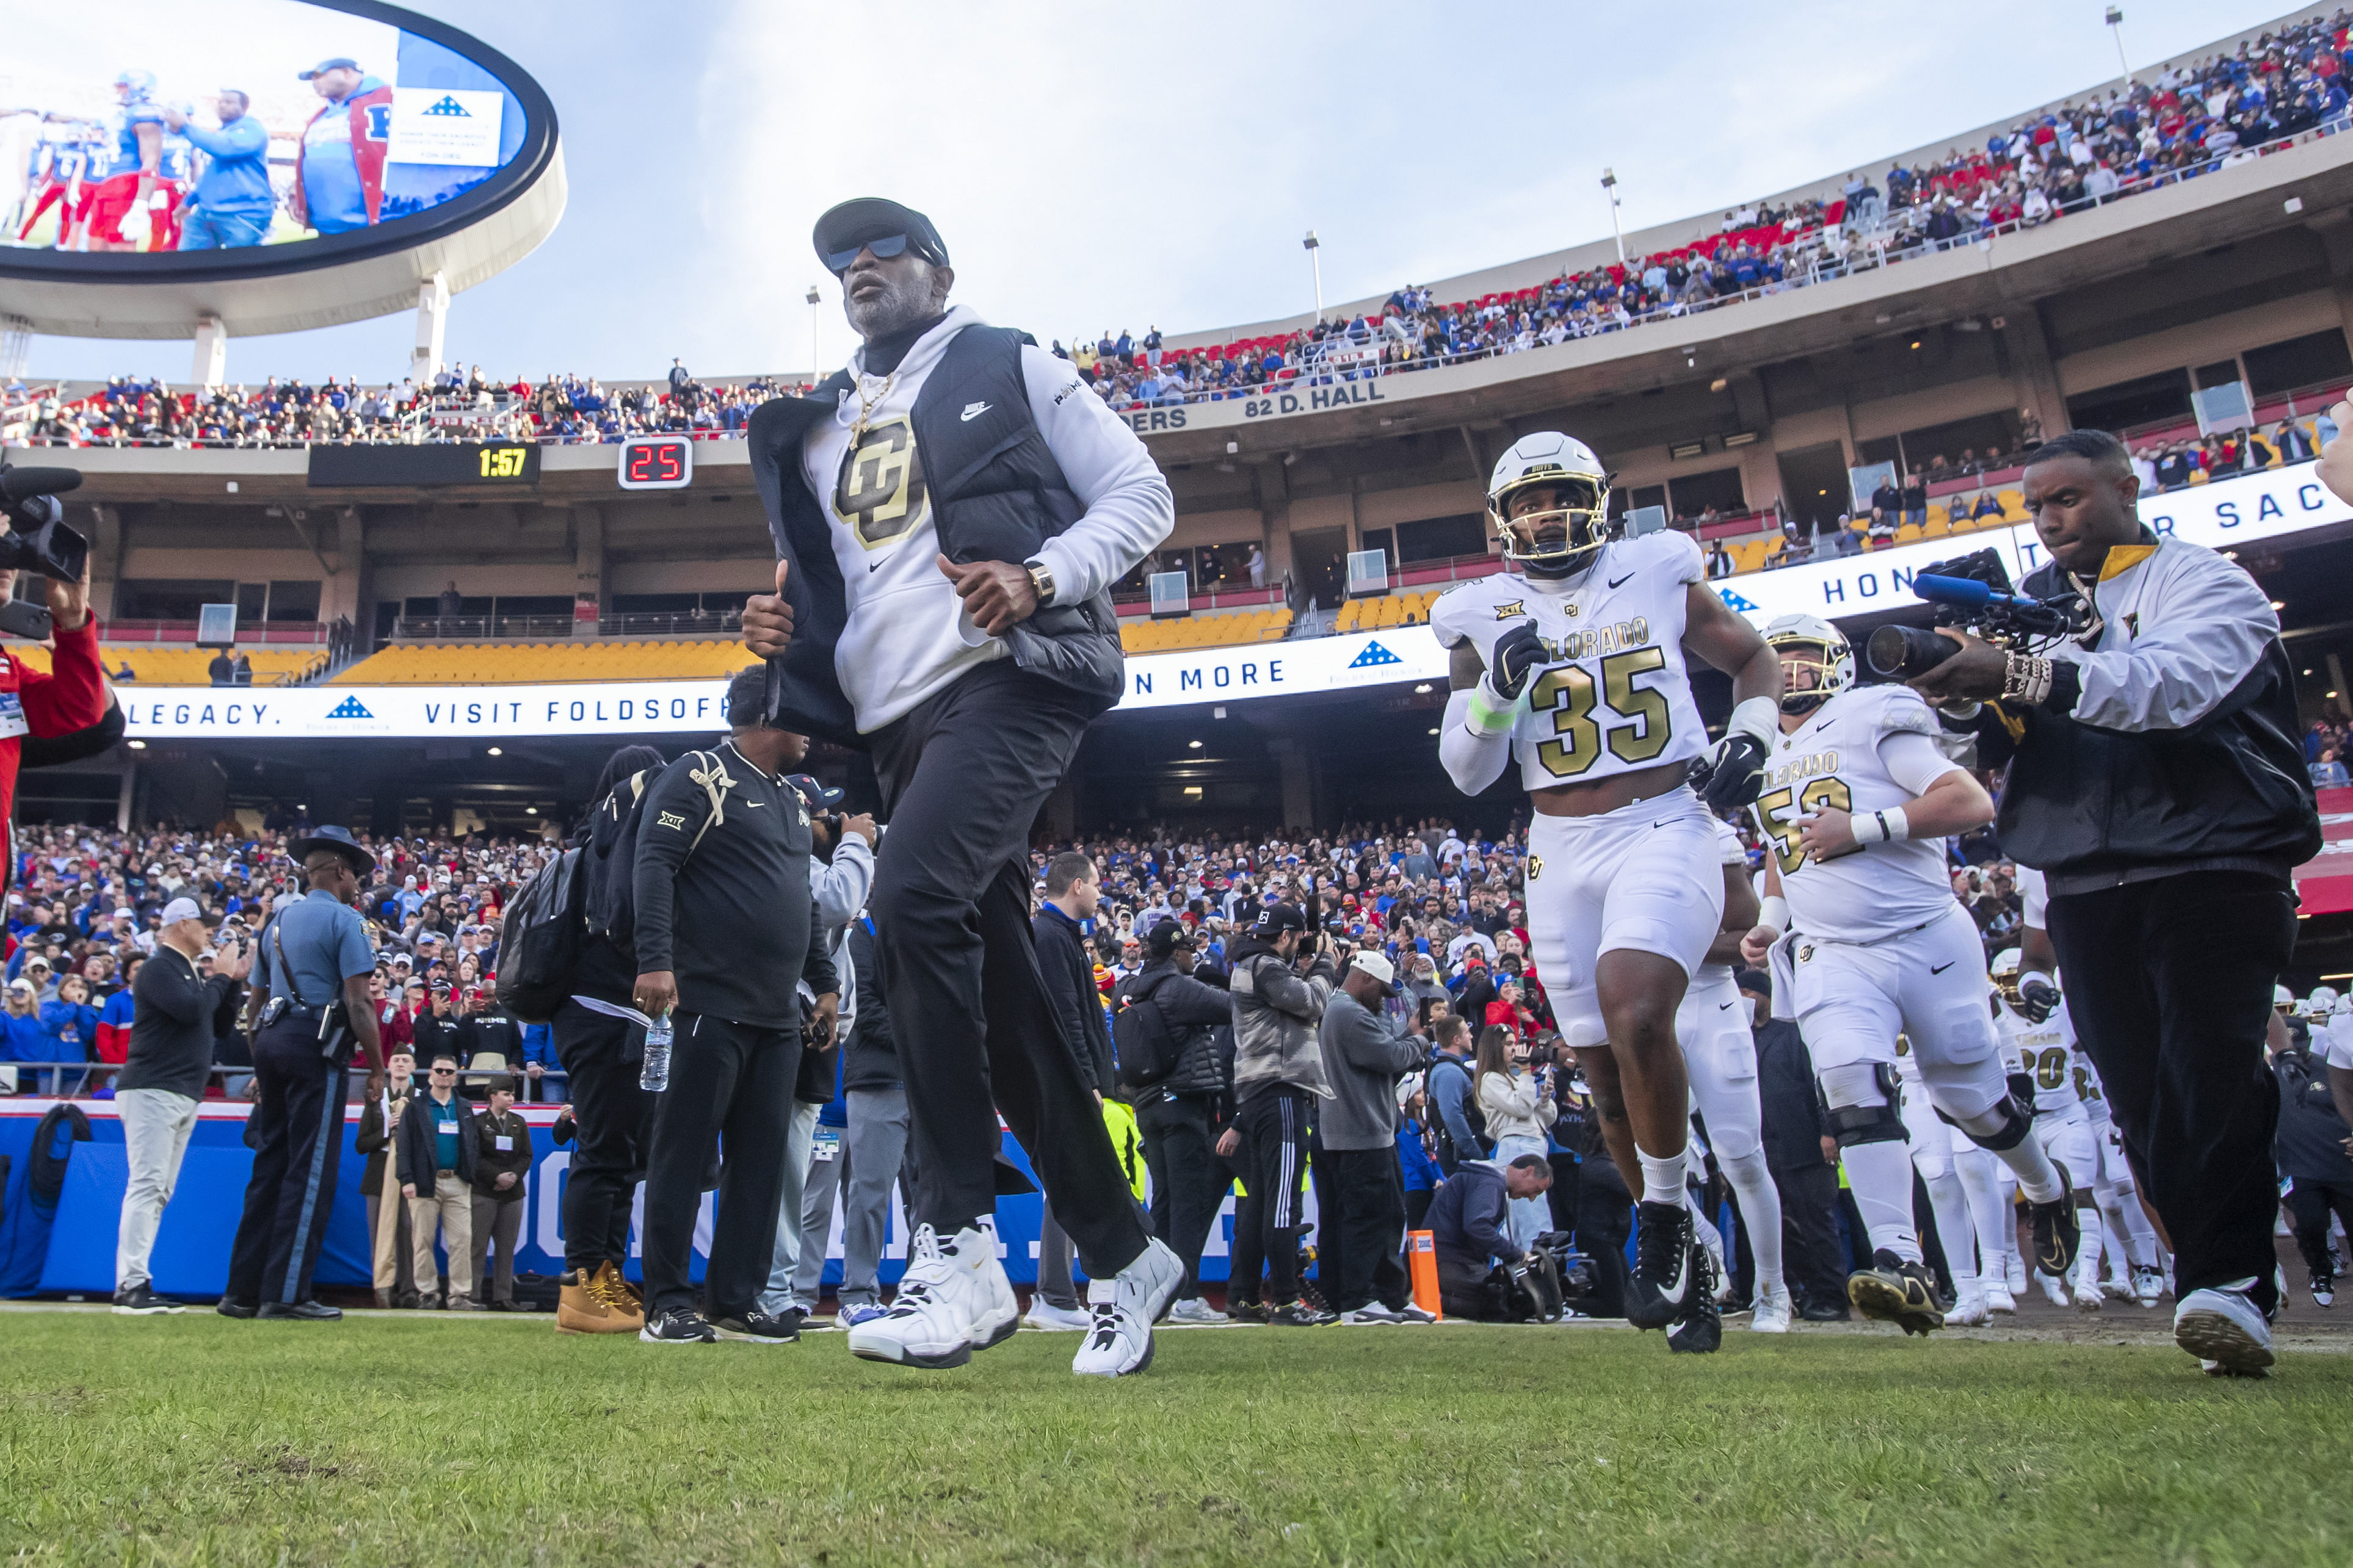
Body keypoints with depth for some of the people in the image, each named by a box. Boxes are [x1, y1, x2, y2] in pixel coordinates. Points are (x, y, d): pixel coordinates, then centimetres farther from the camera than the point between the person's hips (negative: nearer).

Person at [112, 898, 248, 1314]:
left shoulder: (191, 973, 22)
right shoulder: (159, 968, -6)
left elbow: (221, 1026, 22)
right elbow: (190, 1010, -21)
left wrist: (234, 981, 13)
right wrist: (220, 978, -6)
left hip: (185, 1097, 10)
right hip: (153, 1090, -10)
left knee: (159, 1192, 7)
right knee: (146, 1185, -14)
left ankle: (134, 1282, 9)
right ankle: (131, 1286, -16)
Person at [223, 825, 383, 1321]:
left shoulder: (279, 919, 19)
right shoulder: (344, 919, -4)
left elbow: (255, 1002, 20)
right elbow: (358, 1003, -12)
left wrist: (262, 1070, 26)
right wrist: (379, 1070, -7)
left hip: (272, 1040, 8)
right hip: (315, 1044, -8)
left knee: (270, 1164, 11)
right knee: (310, 1168, -5)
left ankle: (243, 1290, 13)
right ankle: (287, 1293, -5)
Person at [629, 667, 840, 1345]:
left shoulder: (793, 799, 21)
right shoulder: (700, 776, -3)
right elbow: (654, 867, -13)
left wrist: (825, 984, 20)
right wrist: (655, 960, -23)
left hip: (778, 1016, 8)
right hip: (709, 1004, -8)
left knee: (762, 1157, 6)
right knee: (685, 1152, -3)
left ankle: (736, 1302, 13)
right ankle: (667, 1303, 4)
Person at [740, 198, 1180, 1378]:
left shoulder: (1011, 370, 11)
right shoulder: (815, 433, 27)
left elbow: (1141, 496, 4)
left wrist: (1042, 576, -14)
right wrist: (783, 625, 6)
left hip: (1007, 676, -6)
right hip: (896, 719, 7)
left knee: (914, 898, -29)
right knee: (998, 992, 3)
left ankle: (958, 1243, -22)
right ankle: (1121, 1258, 14)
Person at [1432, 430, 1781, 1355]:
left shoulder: (1659, 574, 6)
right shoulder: (1485, 618, 7)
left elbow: (1753, 661, 19)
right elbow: (1465, 772, 5)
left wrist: (1749, 736, 0)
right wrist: (1498, 687, -12)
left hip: (1665, 828, -2)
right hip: (1561, 850, 3)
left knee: (1635, 1014, -28)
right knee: (1606, 1070, 5)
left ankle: (1664, 1217, -5)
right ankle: (1685, 1269, 24)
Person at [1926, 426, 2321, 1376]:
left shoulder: (2204, 583, 0)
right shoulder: (2029, 606, 17)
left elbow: (2175, 683, -23)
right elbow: (1998, 750, 9)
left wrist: (2024, 677, -34)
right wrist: (1965, 700, -14)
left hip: (2209, 863, -5)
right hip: (2085, 881, 5)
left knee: (2210, 1072, -15)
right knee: (2139, 1094, 3)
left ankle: (2228, 1283, -13)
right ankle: (2222, 1277, 12)